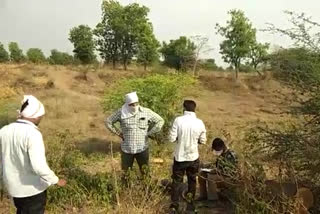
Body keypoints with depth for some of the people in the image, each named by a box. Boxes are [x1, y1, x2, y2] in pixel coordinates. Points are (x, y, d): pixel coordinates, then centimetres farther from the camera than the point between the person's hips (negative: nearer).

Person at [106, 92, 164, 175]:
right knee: (125, 172, 13)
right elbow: (108, 121, 4)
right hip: (126, 149, 0)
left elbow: (160, 121, 2)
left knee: (145, 172, 11)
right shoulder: (121, 113, -8)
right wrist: (118, 133, -1)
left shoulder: (146, 112, -7)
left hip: (142, 149, 0)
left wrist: (149, 133, -2)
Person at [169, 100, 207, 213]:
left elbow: (172, 138, -14)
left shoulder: (178, 120, -15)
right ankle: (190, 203, 34)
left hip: (180, 157, -1)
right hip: (193, 157, 2)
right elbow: (202, 141, 0)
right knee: (192, 180, 22)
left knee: (176, 181, 14)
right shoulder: (200, 123, -8)